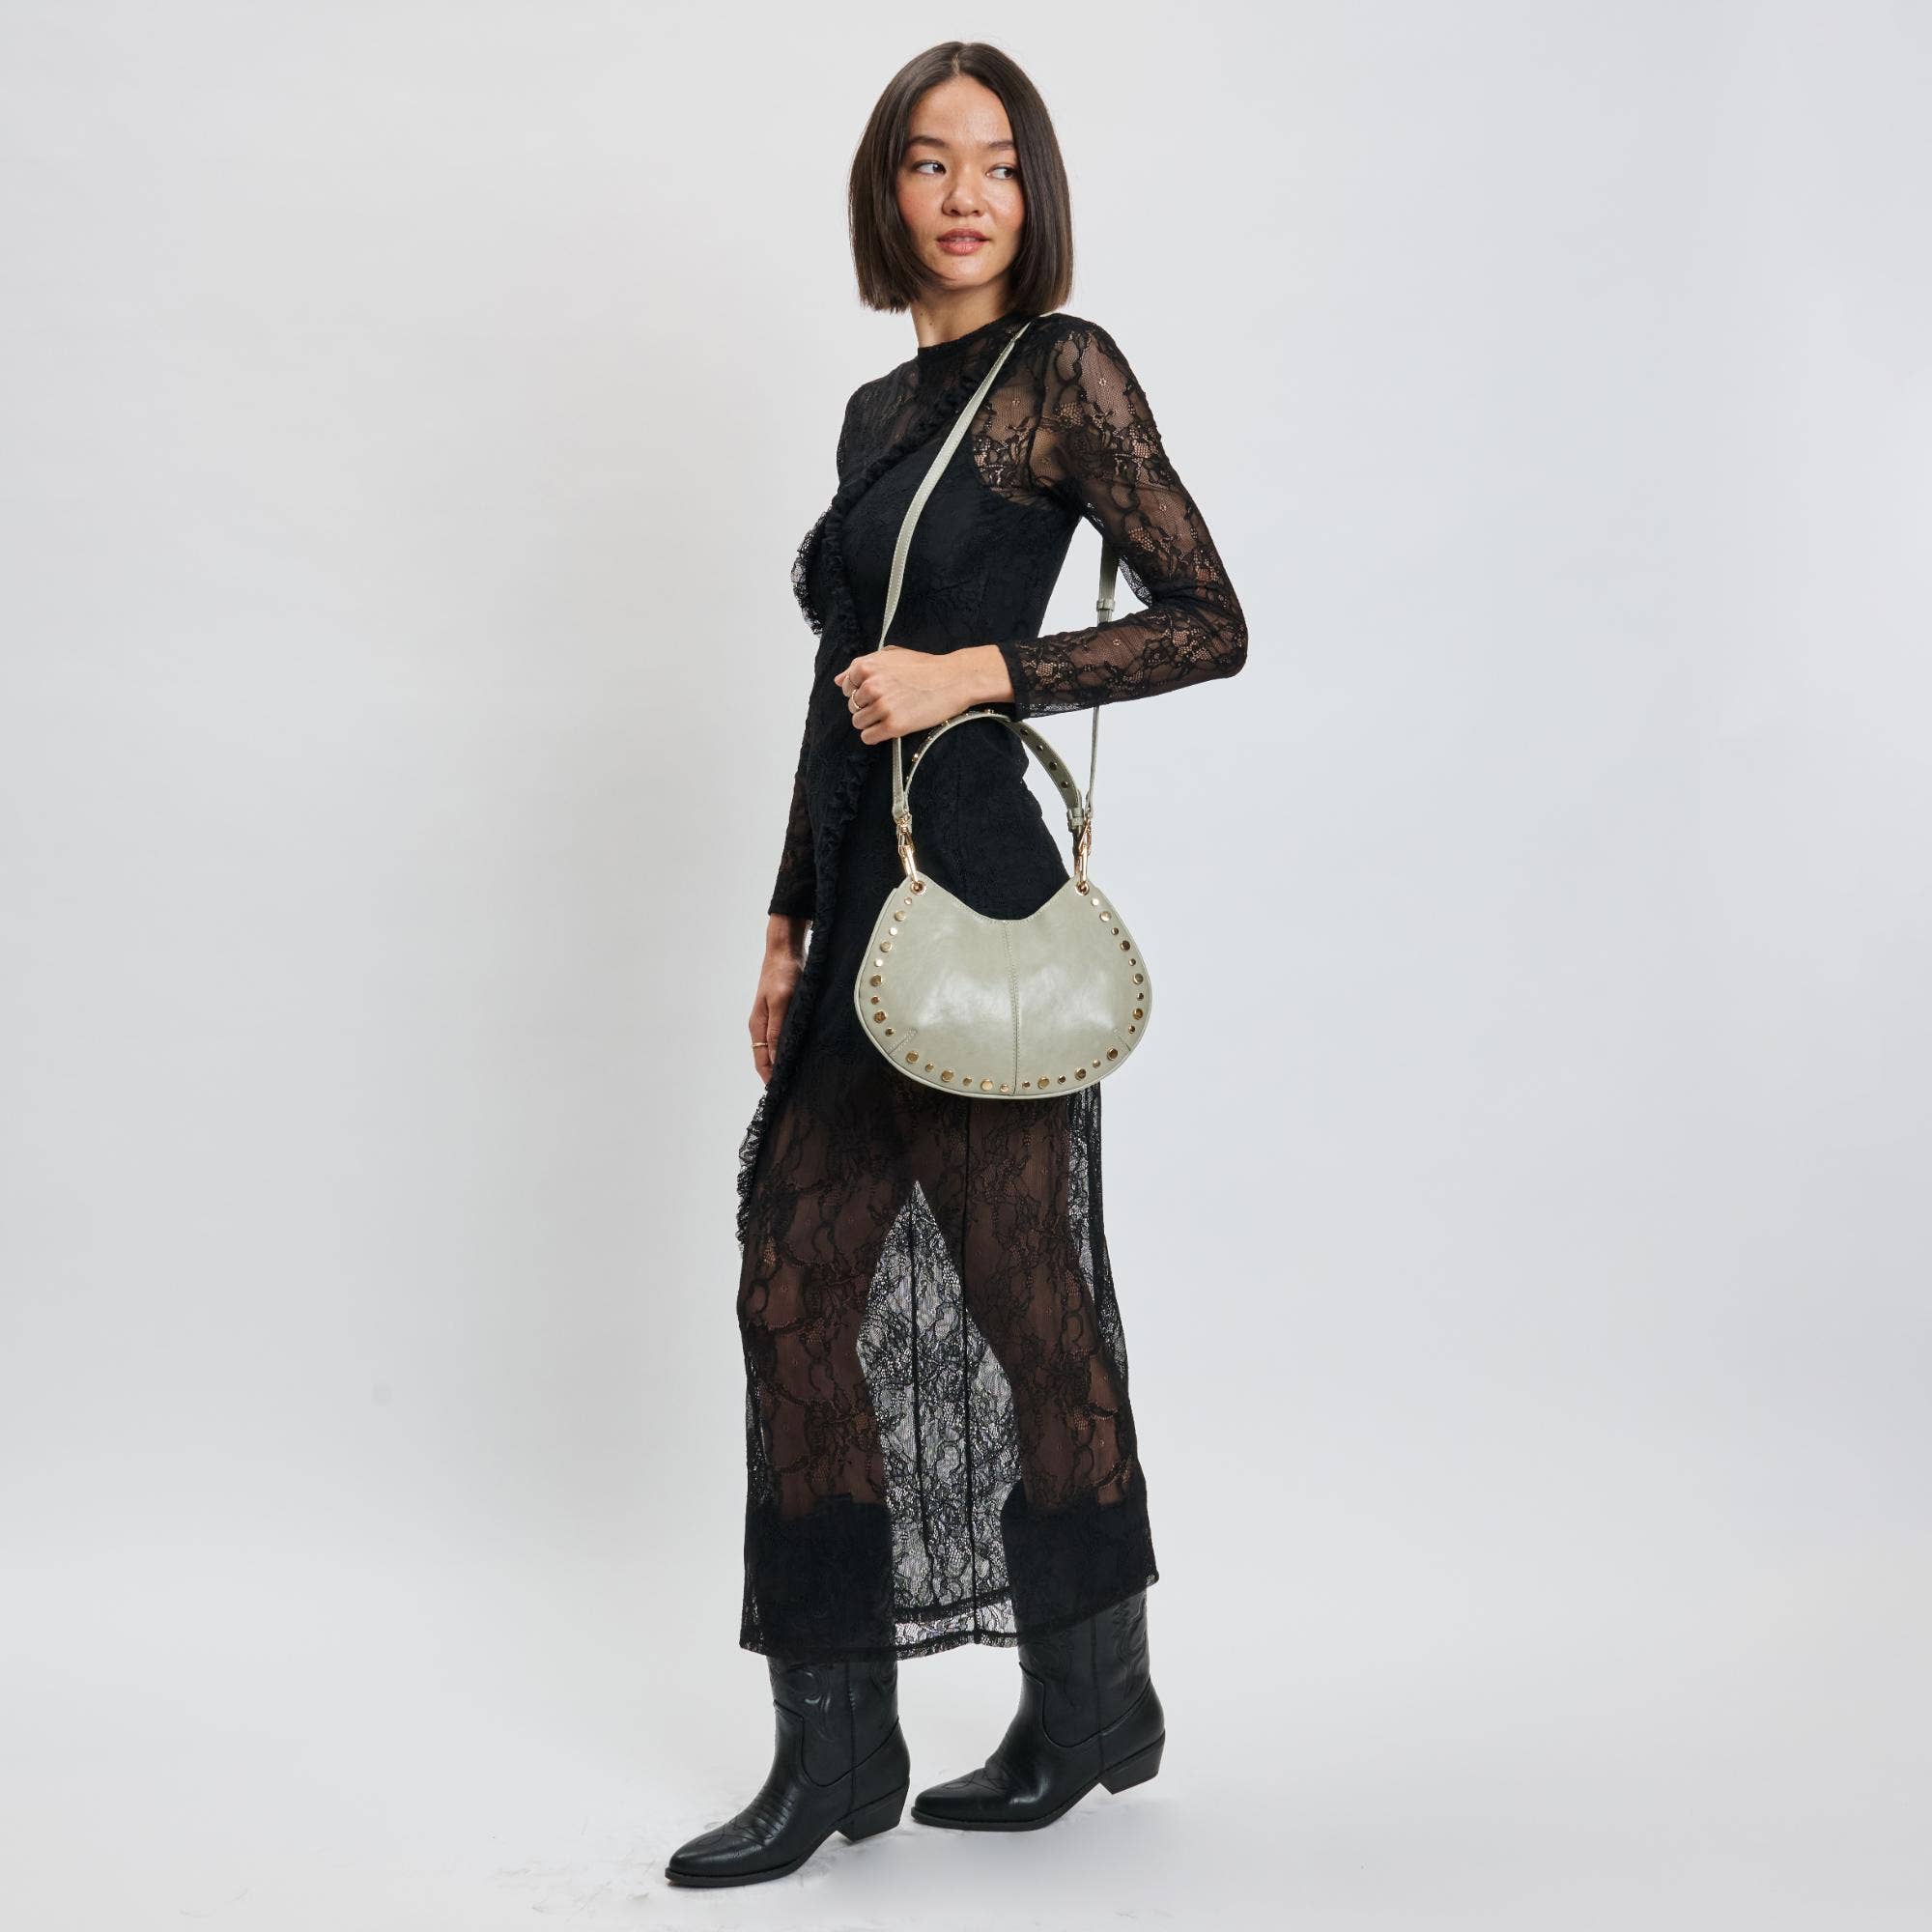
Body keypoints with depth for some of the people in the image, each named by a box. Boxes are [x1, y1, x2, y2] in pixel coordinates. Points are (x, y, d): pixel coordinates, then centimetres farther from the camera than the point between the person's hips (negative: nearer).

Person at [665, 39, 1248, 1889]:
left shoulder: (1065, 370, -3)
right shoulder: (878, 406, 19)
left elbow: (1210, 622, -9)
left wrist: (973, 671, -17)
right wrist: (790, 926, 18)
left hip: (973, 894, -8)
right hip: (868, 898, 8)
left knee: (1019, 1290, 3)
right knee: (795, 1288, 6)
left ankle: (1090, 1705, 24)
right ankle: (836, 1750, 17)